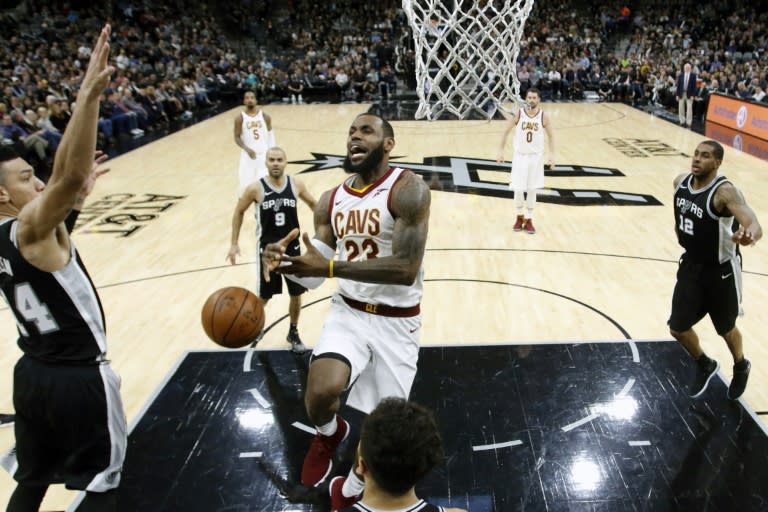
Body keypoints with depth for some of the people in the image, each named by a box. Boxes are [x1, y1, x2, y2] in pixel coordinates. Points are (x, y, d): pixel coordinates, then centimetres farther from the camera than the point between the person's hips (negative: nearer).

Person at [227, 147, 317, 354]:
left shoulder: (296, 185, -6)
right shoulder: (255, 188, -12)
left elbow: (313, 204, 12)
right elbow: (239, 212, 2)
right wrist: (234, 244, 1)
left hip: (292, 249, 2)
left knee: (296, 294, 10)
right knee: (263, 297, 7)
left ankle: (293, 333, 30)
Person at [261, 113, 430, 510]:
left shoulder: (408, 189, -17)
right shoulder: (331, 201, 2)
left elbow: (406, 268, -27)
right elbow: (315, 275, 3)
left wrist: (330, 266, -34)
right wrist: (286, 261, -21)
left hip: (397, 320, -3)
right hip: (347, 311, 3)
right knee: (320, 393, -23)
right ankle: (329, 433, 16)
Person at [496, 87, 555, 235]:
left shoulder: (543, 116, -7)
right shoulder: (518, 114, -8)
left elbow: (550, 136, 4)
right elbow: (506, 132, 2)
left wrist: (552, 155, -2)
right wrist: (501, 151, -2)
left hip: (536, 157, 0)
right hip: (520, 156, 0)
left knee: (532, 190, 5)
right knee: (518, 190, 1)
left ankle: (529, 220, 18)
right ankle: (519, 217, 24)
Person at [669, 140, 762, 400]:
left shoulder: (725, 192, -27)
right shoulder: (680, 182, -7)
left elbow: (755, 226, -41)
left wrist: (748, 236, -62)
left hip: (721, 271, -5)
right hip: (691, 266, 5)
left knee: (726, 329, 16)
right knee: (678, 328, 8)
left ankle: (741, 368, 48)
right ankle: (705, 366, 38)